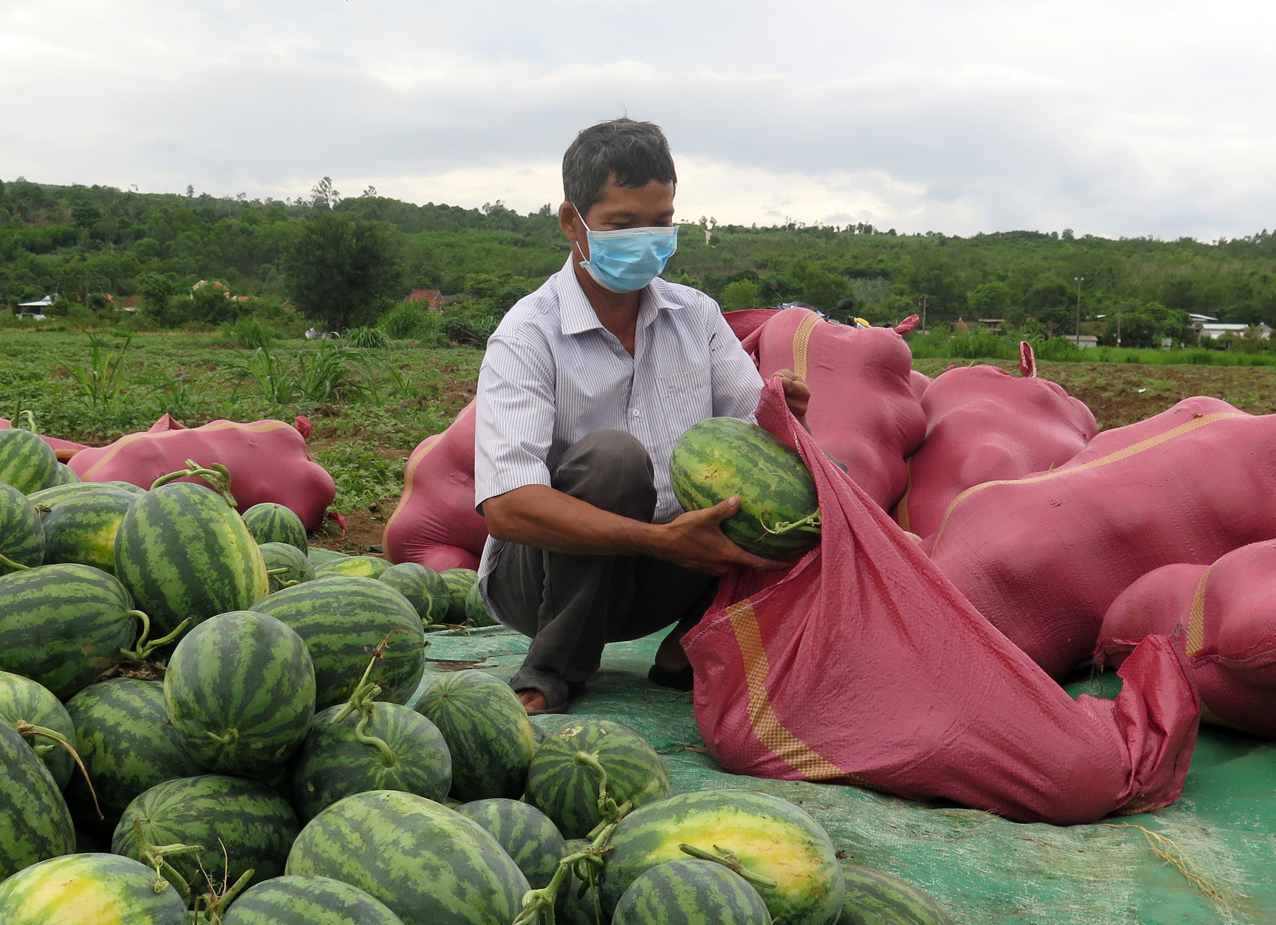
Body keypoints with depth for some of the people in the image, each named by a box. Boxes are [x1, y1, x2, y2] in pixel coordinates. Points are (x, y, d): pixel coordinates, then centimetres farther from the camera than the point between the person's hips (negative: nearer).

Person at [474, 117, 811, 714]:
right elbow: (505, 506, -29)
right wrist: (663, 540, -39)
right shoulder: (528, 335, -15)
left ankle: (687, 648, -2)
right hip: (538, 580, -4)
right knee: (614, 457, -33)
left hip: (662, 576, 5)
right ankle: (553, 674, -14)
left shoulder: (696, 315, 4)